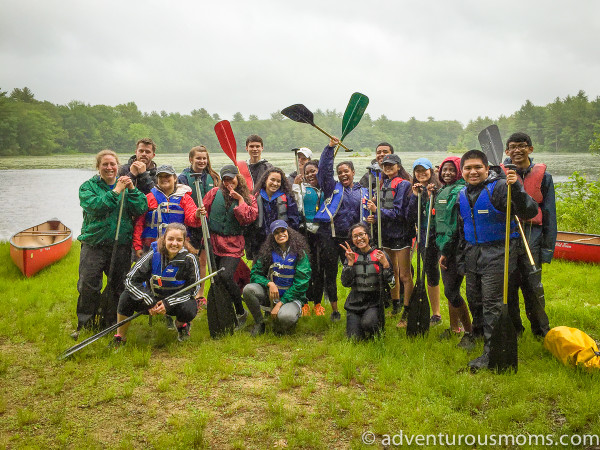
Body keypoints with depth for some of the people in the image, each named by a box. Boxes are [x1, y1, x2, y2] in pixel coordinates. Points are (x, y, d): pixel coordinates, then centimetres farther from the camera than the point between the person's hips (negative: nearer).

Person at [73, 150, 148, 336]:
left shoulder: (126, 186, 10)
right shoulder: (88, 186, 3)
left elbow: (141, 209, -2)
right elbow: (94, 205, -18)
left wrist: (132, 189, -14)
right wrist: (116, 191, -19)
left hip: (121, 245, 2)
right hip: (94, 244, -2)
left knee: (118, 286, 8)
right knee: (88, 285, -7)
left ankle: (111, 323, 25)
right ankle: (84, 324, 10)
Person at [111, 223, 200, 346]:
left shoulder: (189, 259, -18)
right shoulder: (153, 255, -17)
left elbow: (193, 289, -14)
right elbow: (131, 280, -17)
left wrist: (168, 304, -25)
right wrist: (149, 303, -26)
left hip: (176, 300, 0)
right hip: (151, 298, 1)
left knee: (189, 309, -33)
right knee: (126, 296, -26)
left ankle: (181, 325, 7)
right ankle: (120, 337, -5)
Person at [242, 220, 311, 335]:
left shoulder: (300, 253, -6)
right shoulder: (268, 252, 3)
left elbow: (301, 283, -11)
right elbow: (255, 274, 3)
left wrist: (280, 303, -16)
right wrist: (269, 284, -20)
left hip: (292, 296, -3)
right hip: (271, 295, 3)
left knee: (285, 317, -36)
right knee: (248, 289, -24)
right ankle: (259, 323, -3)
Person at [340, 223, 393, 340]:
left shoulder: (380, 255, 2)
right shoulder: (351, 257, 6)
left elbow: (390, 281, -3)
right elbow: (345, 283, -4)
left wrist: (385, 264, -16)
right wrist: (350, 262, -12)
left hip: (374, 303, -2)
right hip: (355, 303, 2)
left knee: (367, 323, -32)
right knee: (354, 338, -12)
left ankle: (378, 323, 3)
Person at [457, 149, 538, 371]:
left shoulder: (499, 187, -14)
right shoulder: (462, 195, 9)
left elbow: (529, 212, -24)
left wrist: (516, 188, -38)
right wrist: (462, 252, 23)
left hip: (497, 253, -7)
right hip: (472, 253, 7)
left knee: (492, 304, -6)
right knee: (474, 300, 17)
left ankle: (491, 352, 0)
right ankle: (478, 332, 42)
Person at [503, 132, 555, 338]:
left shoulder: (543, 176, 4)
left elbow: (549, 214, 5)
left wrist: (548, 248, 1)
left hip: (531, 236, -1)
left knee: (532, 286, 0)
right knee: (508, 286, 8)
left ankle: (542, 331, 18)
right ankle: (513, 328, 25)